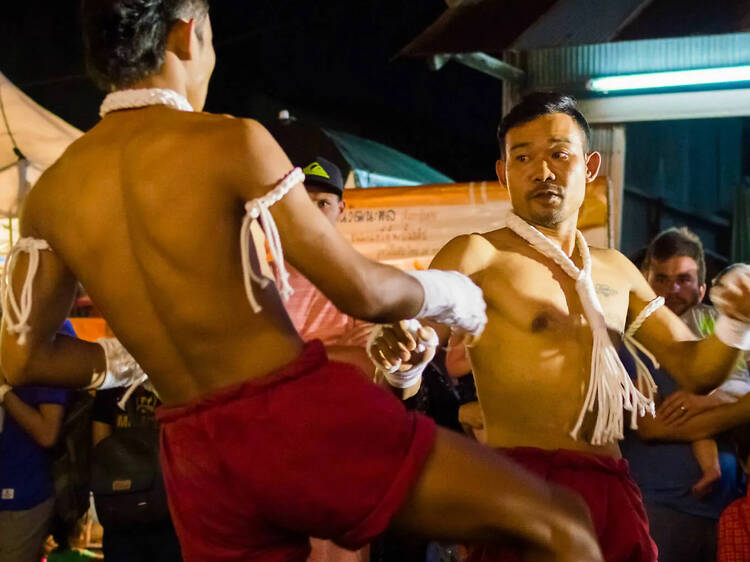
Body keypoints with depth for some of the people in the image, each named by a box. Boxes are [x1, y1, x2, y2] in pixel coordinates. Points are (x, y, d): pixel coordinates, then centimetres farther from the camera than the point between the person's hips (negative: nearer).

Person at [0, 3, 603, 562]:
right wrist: (447, 293, 10)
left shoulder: (51, 193, 5)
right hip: (301, 415, -6)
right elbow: (361, 291, -11)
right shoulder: (230, 142, -11)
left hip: (194, 455, 6)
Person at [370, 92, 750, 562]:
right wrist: (406, 358, -37)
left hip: (615, 488, 6)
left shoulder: (616, 271, 15)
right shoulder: (478, 255, -3)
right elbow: (415, 337, -13)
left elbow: (695, 369, 16)